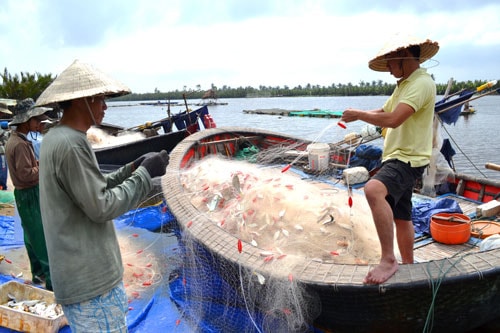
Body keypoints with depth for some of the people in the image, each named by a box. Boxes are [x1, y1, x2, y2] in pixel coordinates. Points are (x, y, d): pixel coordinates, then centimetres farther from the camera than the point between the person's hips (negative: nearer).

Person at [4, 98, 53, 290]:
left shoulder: (13, 139, 9)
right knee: (42, 238, -6)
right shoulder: (20, 144, -23)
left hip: (25, 193, 10)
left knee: (31, 236, 18)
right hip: (28, 195, -10)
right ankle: (52, 279, 0)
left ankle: (38, 273, 30)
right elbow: (26, 174, -26)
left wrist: (39, 163, 3)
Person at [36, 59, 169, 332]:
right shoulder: (70, 143, -21)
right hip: (91, 278, -10)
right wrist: (144, 174, -13)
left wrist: (133, 168, 4)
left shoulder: (55, 138, 10)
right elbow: (101, 206, -21)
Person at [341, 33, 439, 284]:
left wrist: (359, 114, -14)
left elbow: (393, 120, -27)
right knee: (401, 217, 18)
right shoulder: (404, 84, 18)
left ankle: (388, 260, -30)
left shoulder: (421, 83, -16)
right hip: (396, 158, 11)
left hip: (408, 159, -11)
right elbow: (384, 112, 22)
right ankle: (408, 267, 33)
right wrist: (356, 115, 4)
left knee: (374, 189, -36)